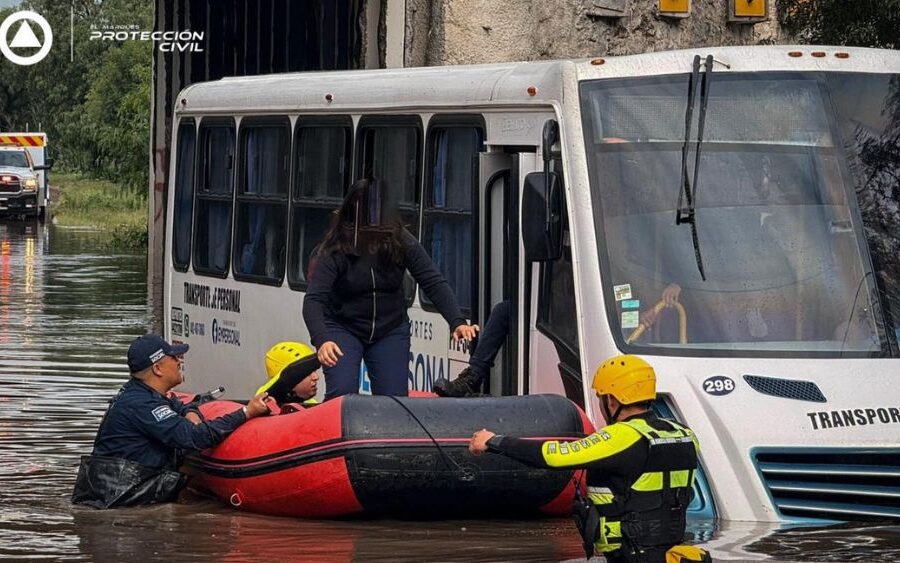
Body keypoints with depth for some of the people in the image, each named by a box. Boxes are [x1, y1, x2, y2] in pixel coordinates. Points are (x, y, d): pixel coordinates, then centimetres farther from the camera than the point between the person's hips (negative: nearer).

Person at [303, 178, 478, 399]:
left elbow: (434, 283, -15)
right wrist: (321, 340, -45)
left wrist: (457, 322, -29)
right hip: (343, 329, -3)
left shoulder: (402, 243, -16)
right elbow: (314, 300, -28)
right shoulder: (336, 251, -23)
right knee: (342, 395, -19)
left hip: (390, 331, 3)